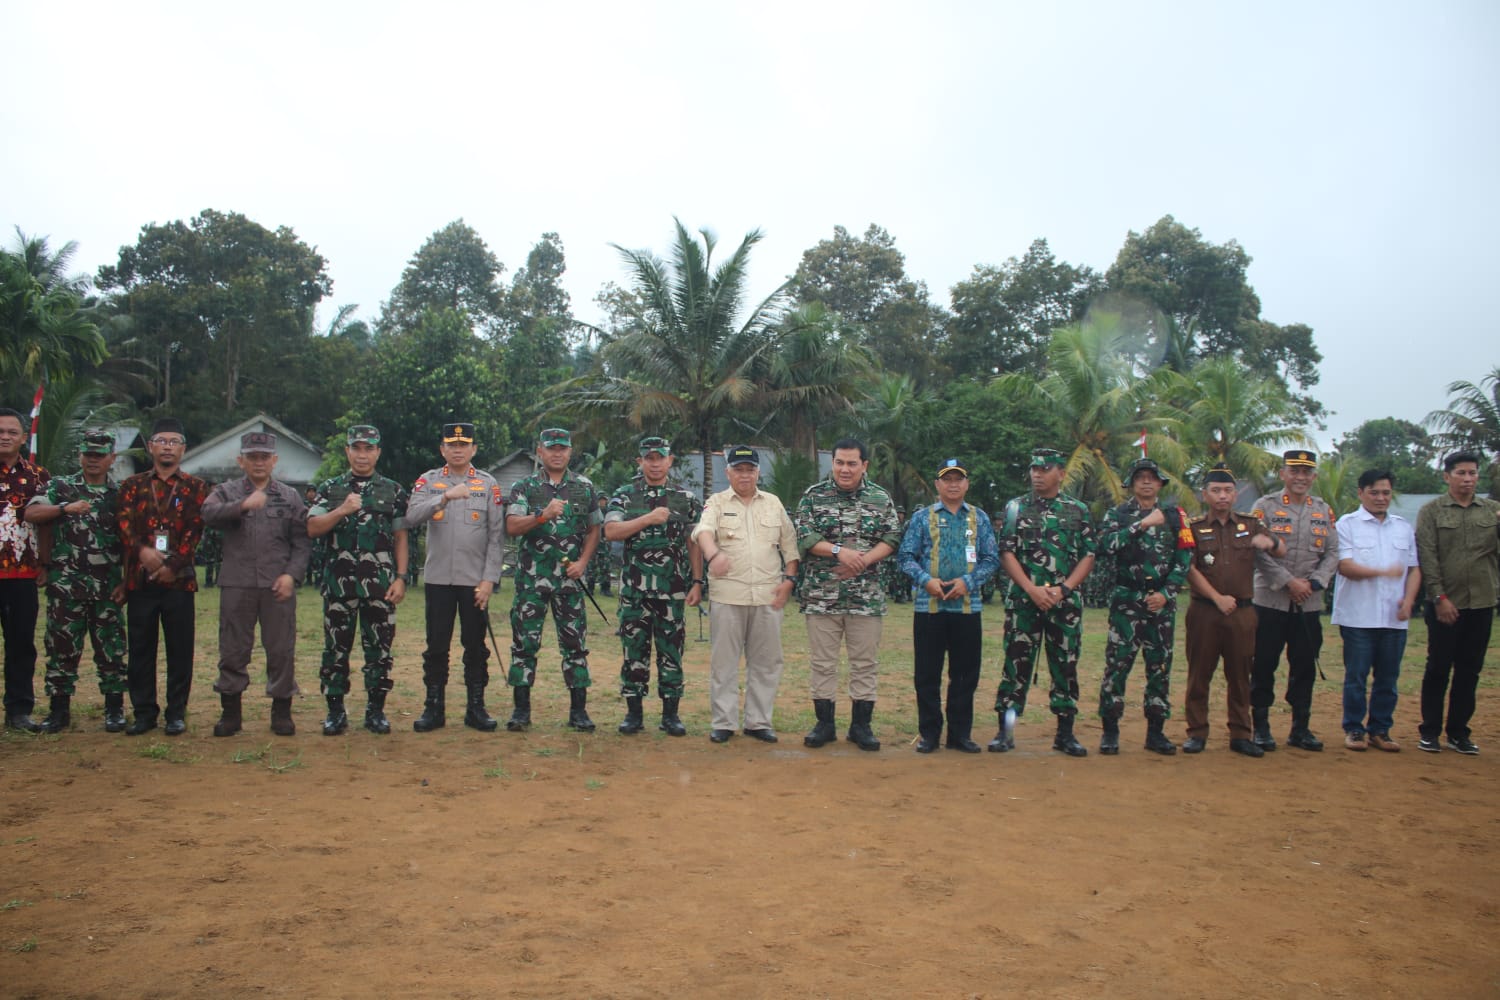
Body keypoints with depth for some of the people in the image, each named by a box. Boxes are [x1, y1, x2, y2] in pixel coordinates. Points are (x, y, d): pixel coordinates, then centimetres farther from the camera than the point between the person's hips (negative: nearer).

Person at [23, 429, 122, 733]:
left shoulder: (120, 495, 9)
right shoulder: (60, 486, 6)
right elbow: (30, 513, -8)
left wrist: (127, 581, 1)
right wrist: (65, 508, -21)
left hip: (107, 586, 1)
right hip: (66, 585, -1)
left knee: (111, 648, 3)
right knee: (62, 645, 3)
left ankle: (115, 708, 12)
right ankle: (59, 709, 13)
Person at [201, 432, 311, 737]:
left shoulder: (291, 497, 12)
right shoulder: (226, 492, 11)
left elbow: (302, 541, 6)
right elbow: (209, 513, -12)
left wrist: (292, 574, -7)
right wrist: (242, 505, -27)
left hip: (278, 585, 0)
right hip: (237, 583, 0)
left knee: (282, 649, 2)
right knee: (233, 649, 5)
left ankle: (281, 710, 14)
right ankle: (230, 711, 16)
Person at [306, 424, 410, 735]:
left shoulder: (394, 491, 9)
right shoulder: (329, 489, 10)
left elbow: (400, 539, 8)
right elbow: (313, 528, -1)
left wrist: (400, 578, -1)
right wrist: (342, 511, -15)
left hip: (380, 585, 0)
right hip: (338, 583, 0)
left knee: (379, 648, 3)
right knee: (336, 648, 5)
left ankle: (376, 710, 14)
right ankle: (335, 711, 15)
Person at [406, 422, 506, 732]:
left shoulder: (488, 484, 4)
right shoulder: (428, 481, 5)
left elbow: (497, 536, 1)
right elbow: (411, 517, -12)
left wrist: (489, 579, -6)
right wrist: (445, 497, -26)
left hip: (475, 580, 0)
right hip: (438, 578, 0)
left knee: (475, 646, 6)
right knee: (436, 646, 5)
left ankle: (476, 708, 15)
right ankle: (434, 708, 15)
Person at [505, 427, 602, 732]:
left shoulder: (585, 488, 9)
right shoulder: (524, 487, 3)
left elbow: (594, 529, 13)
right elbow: (512, 527, -8)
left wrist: (583, 561, -1)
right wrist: (543, 515, -24)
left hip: (570, 577, 1)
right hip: (531, 577, -1)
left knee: (575, 643, 3)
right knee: (524, 642, 0)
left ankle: (578, 710, 10)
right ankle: (521, 709, 10)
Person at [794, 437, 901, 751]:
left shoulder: (881, 498, 6)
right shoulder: (813, 496, 3)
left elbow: (892, 538, 1)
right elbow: (804, 537, -5)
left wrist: (863, 560, -14)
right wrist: (839, 551, -18)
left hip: (866, 597, 1)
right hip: (821, 595, -1)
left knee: (865, 663, 5)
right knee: (822, 662, 5)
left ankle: (861, 725, 16)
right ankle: (824, 724, 16)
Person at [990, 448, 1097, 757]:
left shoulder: (1078, 511, 8)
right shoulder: (1016, 508, 5)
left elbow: (1088, 557, 4)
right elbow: (1006, 554, 0)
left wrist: (1063, 589, -10)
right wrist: (1032, 589, -12)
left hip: (1065, 601, 1)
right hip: (1023, 600, -1)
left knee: (1065, 665, 5)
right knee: (1016, 663, -1)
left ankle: (1065, 732, 15)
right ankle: (1005, 730, 6)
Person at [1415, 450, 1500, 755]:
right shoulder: (1431, 511, 0)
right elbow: (1427, 557, -6)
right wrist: (1439, 597, -12)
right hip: (1445, 603, -3)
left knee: (1470, 671, 8)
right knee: (1438, 668, 2)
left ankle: (1458, 732, 17)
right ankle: (1430, 731, 11)